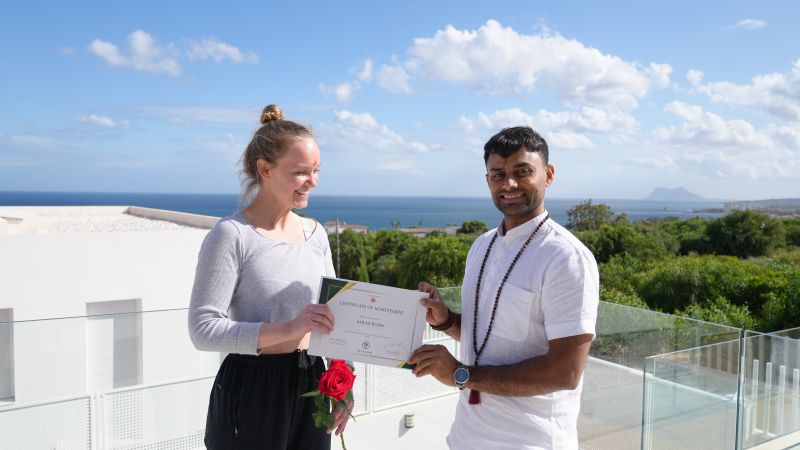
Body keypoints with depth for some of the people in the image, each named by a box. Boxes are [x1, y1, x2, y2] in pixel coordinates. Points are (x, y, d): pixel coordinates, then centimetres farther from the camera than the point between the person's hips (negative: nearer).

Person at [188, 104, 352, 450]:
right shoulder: (231, 234, -14)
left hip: (311, 385, 6)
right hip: (252, 392, -6)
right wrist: (287, 329, -28)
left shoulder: (315, 233, 5)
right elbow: (203, 329, -19)